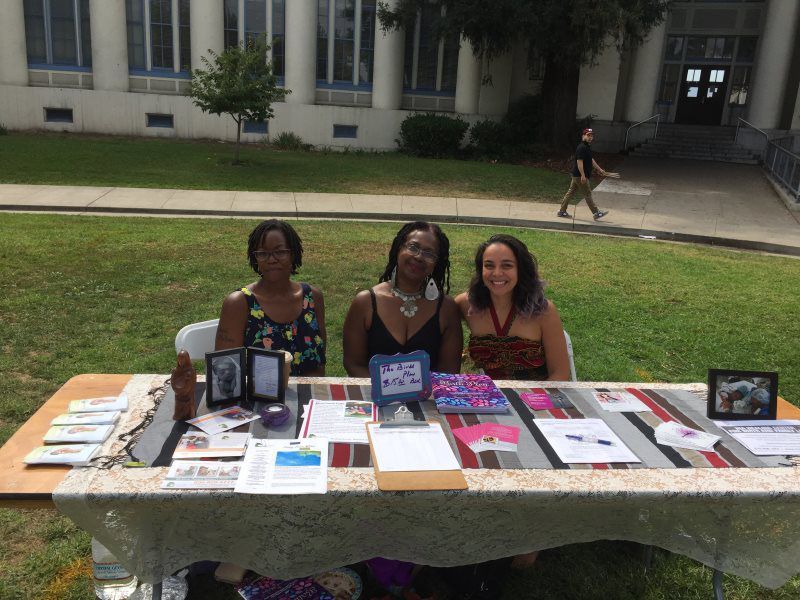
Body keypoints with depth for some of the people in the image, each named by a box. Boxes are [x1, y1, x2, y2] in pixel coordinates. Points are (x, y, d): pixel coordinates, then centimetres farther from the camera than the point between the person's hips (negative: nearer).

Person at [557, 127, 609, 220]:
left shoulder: (587, 147, 16)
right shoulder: (582, 147, -17)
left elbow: (591, 160, 25)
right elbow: (579, 161, -23)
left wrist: (599, 169, 26)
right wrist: (583, 175, -27)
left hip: (576, 175, 10)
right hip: (580, 176, -10)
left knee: (570, 192, 12)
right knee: (587, 194, -4)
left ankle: (562, 211, 16)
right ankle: (596, 213, 1)